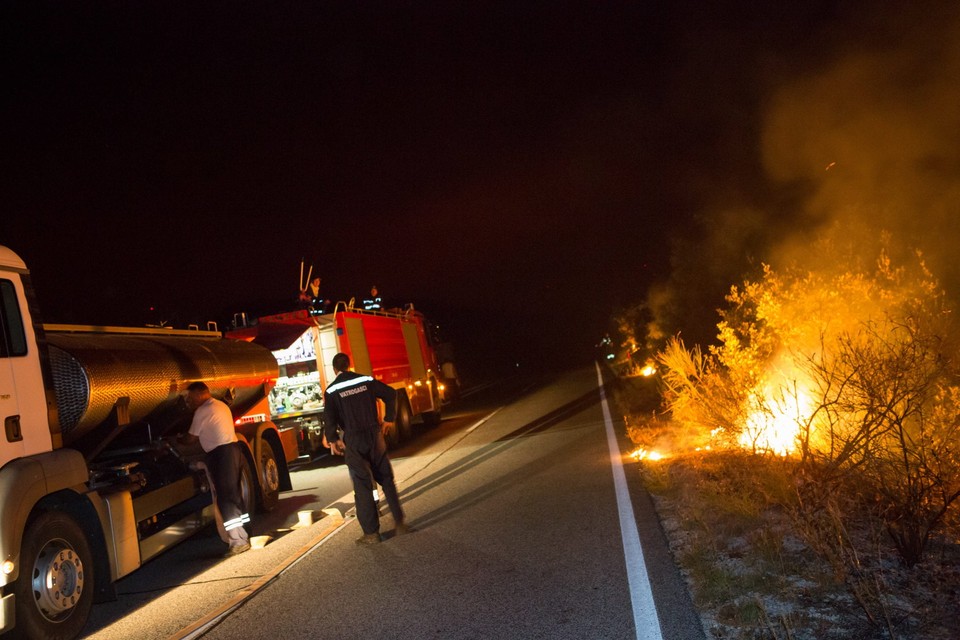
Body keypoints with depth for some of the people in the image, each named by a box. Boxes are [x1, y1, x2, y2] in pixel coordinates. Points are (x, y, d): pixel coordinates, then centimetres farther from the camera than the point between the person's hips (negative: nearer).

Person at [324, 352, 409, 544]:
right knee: (386, 479, 13)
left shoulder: (331, 391, -3)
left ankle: (371, 533, 4)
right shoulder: (366, 381, 4)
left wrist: (333, 439, -3)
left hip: (353, 441, -2)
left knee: (362, 487, 2)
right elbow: (390, 393, 1)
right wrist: (389, 418, 9)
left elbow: (329, 418, -12)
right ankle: (399, 522, 13)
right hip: (374, 436, 2)